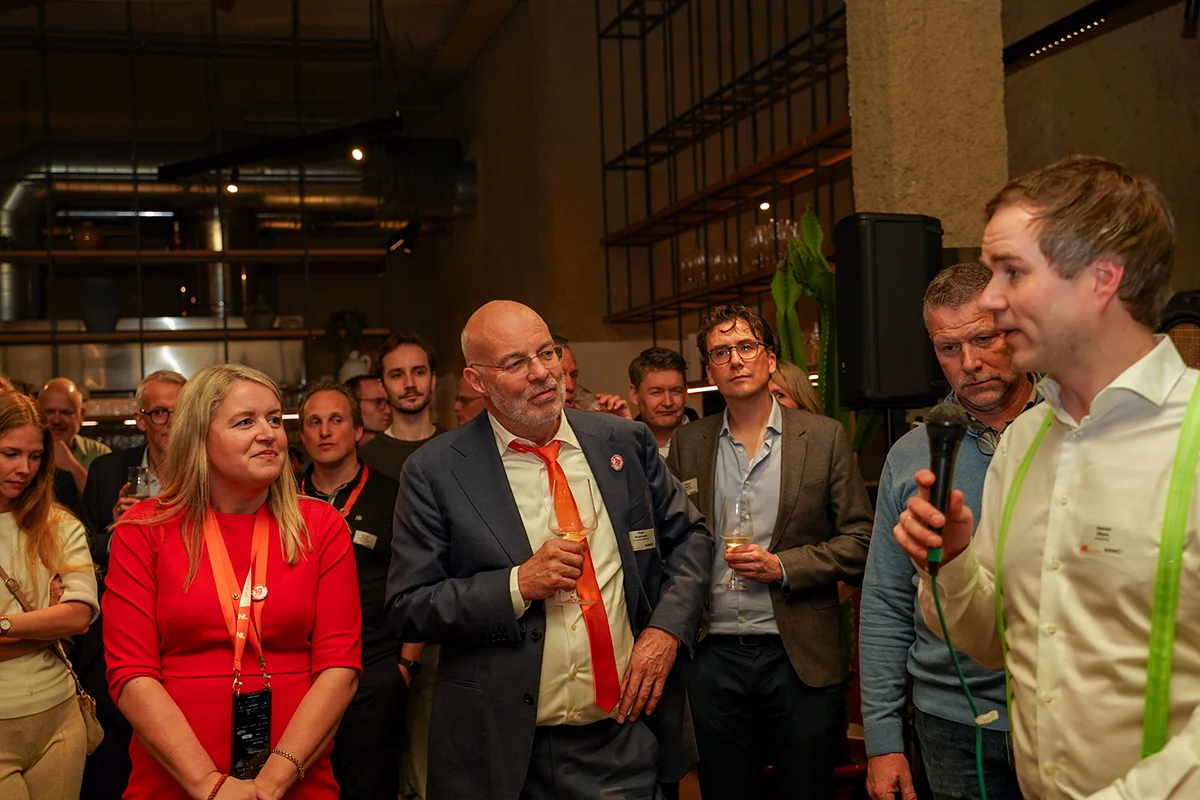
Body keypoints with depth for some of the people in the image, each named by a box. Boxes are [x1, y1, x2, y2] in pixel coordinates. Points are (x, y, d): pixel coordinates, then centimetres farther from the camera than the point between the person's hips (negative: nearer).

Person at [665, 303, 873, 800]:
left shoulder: (823, 437, 1)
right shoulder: (687, 444, 7)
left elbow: (859, 541, -1)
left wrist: (783, 566, -12)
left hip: (800, 660, -1)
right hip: (714, 659, 2)